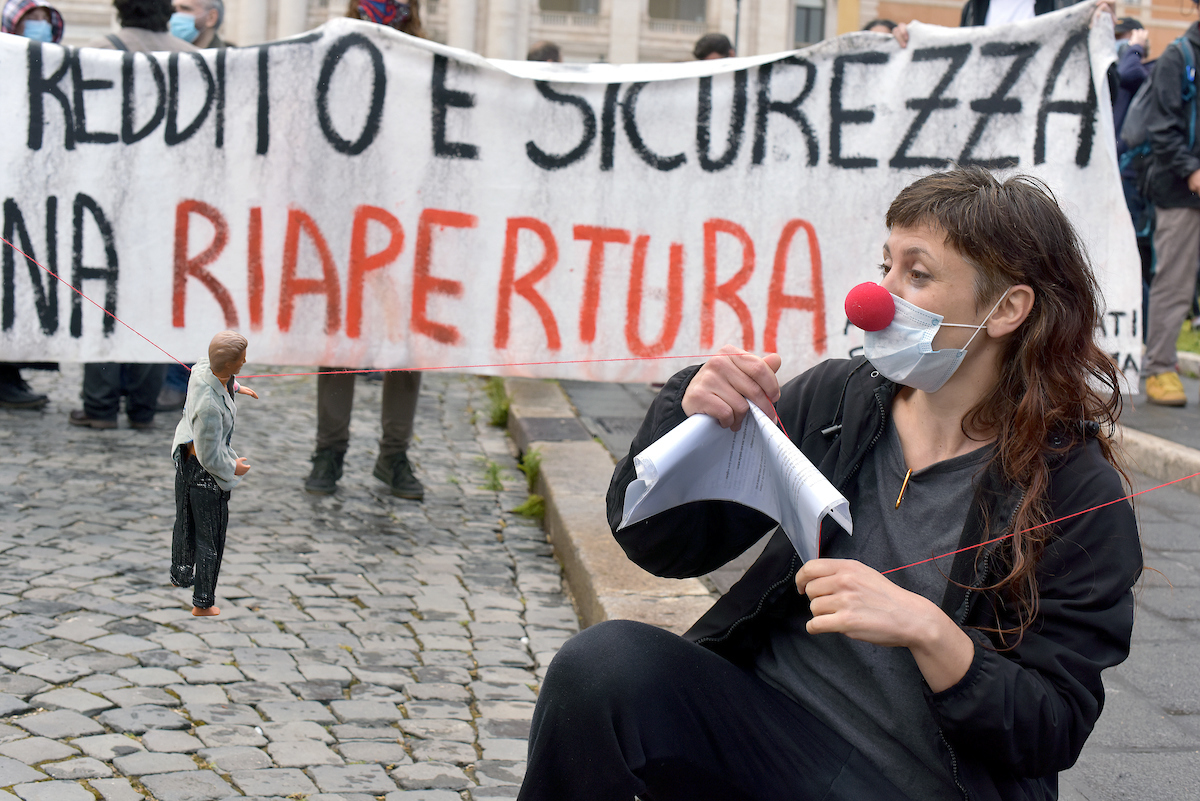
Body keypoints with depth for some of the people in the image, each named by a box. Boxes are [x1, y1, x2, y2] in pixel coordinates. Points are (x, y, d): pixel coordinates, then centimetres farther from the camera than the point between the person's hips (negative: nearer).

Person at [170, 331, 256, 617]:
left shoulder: (202, 368, -17)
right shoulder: (210, 405, -40)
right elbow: (209, 456, -28)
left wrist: (236, 387, 30)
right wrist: (233, 469, -10)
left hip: (185, 453, 8)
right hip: (206, 470, -8)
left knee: (185, 521, 29)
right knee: (210, 537, 12)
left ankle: (180, 575, 53)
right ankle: (202, 603, 28)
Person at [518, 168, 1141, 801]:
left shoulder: (1079, 494, -8)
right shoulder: (834, 400, 2)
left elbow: (1054, 732, -9)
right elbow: (667, 546, 4)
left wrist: (928, 630, -25)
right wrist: (688, 415, -15)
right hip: (766, 719, 4)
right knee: (604, 663, -25)